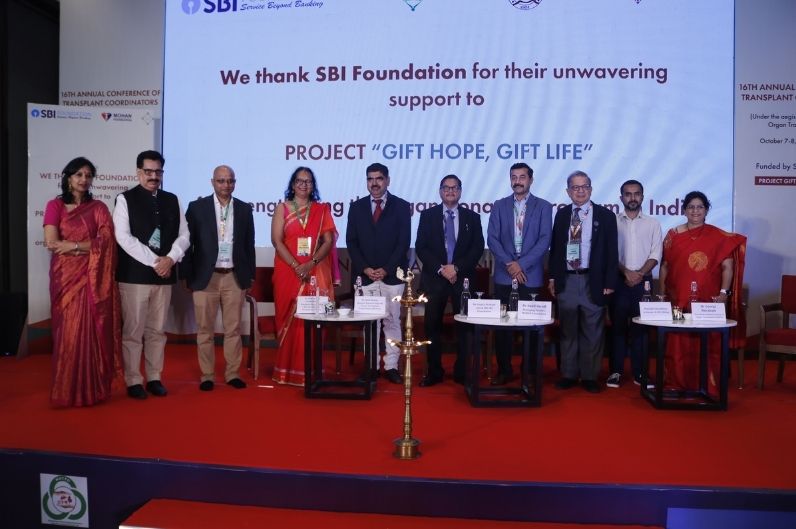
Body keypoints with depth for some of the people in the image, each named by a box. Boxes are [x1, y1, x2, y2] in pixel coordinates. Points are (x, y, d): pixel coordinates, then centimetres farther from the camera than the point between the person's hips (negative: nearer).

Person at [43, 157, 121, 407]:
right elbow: (51, 243, -7)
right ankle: (68, 390, 13)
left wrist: (74, 245, -9)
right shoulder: (55, 206, 5)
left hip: (92, 277, 0)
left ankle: (91, 389, 9)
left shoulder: (98, 208, 7)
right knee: (68, 332, 3)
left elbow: (106, 242, -5)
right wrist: (89, 245, -6)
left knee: (91, 331, 0)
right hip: (65, 277, 0)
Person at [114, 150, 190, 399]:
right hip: (134, 275, -4)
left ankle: (154, 378, 20)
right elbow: (123, 237, -11)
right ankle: (133, 381, 12)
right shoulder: (125, 199, -1)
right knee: (132, 331, 1)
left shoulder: (172, 200, 11)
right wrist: (153, 262, -16)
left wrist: (170, 259, -10)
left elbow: (183, 235, 8)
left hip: (164, 275, 4)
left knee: (157, 330, 11)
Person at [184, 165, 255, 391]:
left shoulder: (244, 209, 7)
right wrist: (188, 276, -3)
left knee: (233, 329, 8)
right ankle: (207, 375, 17)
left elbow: (249, 245, 10)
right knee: (205, 329, 6)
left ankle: (232, 373, 18)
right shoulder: (197, 207, 0)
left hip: (235, 277, 2)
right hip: (206, 277, -2)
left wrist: (250, 275, 7)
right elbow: (188, 242, 0)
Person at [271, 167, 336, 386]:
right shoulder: (282, 208, 6)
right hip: (288, 272, -1)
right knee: (289, 319, 2)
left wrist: (311, 264, -14)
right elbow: (276, 240, -4)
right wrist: (296, 266, -14)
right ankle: (287, 370, 10)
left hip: (315, 273, 1)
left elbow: (328, 241, 1)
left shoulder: (321, 210, 9)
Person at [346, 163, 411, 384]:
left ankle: (391, 367, 11)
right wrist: (365, 268, -7)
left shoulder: (401, 206, 3)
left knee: (392, 322, 3)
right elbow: (351, 242, 5)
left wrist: (386, 270, -11)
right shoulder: (357, 207, 9)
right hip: (365, 275, 2)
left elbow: (404, 242, -3)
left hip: (392, 275, -1)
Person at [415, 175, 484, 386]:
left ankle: (462, 372, 13)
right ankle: (434, 372, 13)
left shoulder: (472, 217, 8)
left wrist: (457, 268, -12)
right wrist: (441, 269, -12)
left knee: (464, 325, 2)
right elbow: (421, 248, -1)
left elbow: (478, 249, 0)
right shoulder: (427, 215, 6)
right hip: (434, 278, 0)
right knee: (432, 325, 2)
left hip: (463, 278, 0)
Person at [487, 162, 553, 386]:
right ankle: (504, 370, 15)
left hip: (531, 276, -1)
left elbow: (544, 240, -5)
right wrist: (509, 263, -11)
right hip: (504, 275, 1)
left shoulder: (543, 207, 5)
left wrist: (521, 264, -13)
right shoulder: (499, 206, 9)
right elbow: (492, 239, 2)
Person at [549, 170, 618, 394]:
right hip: (566, 280, 2)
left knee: (592, 332, 5)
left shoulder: (605, 215, 1)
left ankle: (590, 376, 16)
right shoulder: (562, 214, 8)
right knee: (568, 330, 9)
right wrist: (553, 277, 6)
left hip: (593, 281, -2)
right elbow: (555, 247, 11)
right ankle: (569, 374, 19)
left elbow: (611, 251, -1)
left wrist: (609, 282, -6)